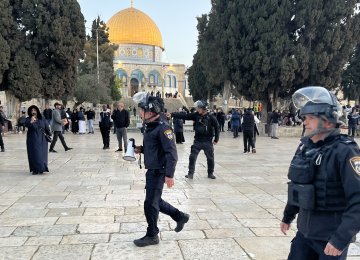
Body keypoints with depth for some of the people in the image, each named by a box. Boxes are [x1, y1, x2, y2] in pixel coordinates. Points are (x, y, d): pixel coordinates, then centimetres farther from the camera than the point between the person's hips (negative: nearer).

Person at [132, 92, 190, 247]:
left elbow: (171, 153, -24)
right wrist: (141, 149, 5)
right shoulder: (150, 126, 9)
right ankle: (180, 217, 34)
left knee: (150, 204, 1)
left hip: (158, 172, -9)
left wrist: (169, 175, -27)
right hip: (151, 170, 9)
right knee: (156, 201, 19)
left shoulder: (163, 128, -19)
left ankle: (152, 236, 18)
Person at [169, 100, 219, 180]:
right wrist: (172, 114, -17)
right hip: (197, 141, 2)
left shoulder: (211, 118, -11)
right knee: (192, 157, -2)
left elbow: (216, 128, -2)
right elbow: (184, 116, -10)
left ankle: (210, 173, 27)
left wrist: (216, 139, -1)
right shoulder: (195, 115, -5)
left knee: (210, 158, 9)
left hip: (207, 142, -2)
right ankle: (190, 173, 8)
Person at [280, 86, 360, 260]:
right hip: (305, 231, 6)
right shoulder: (305, 147, 2)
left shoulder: (344, 151, -18)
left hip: (331, 237, -6)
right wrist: (288, 217, 21)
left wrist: (341, 239, -24)